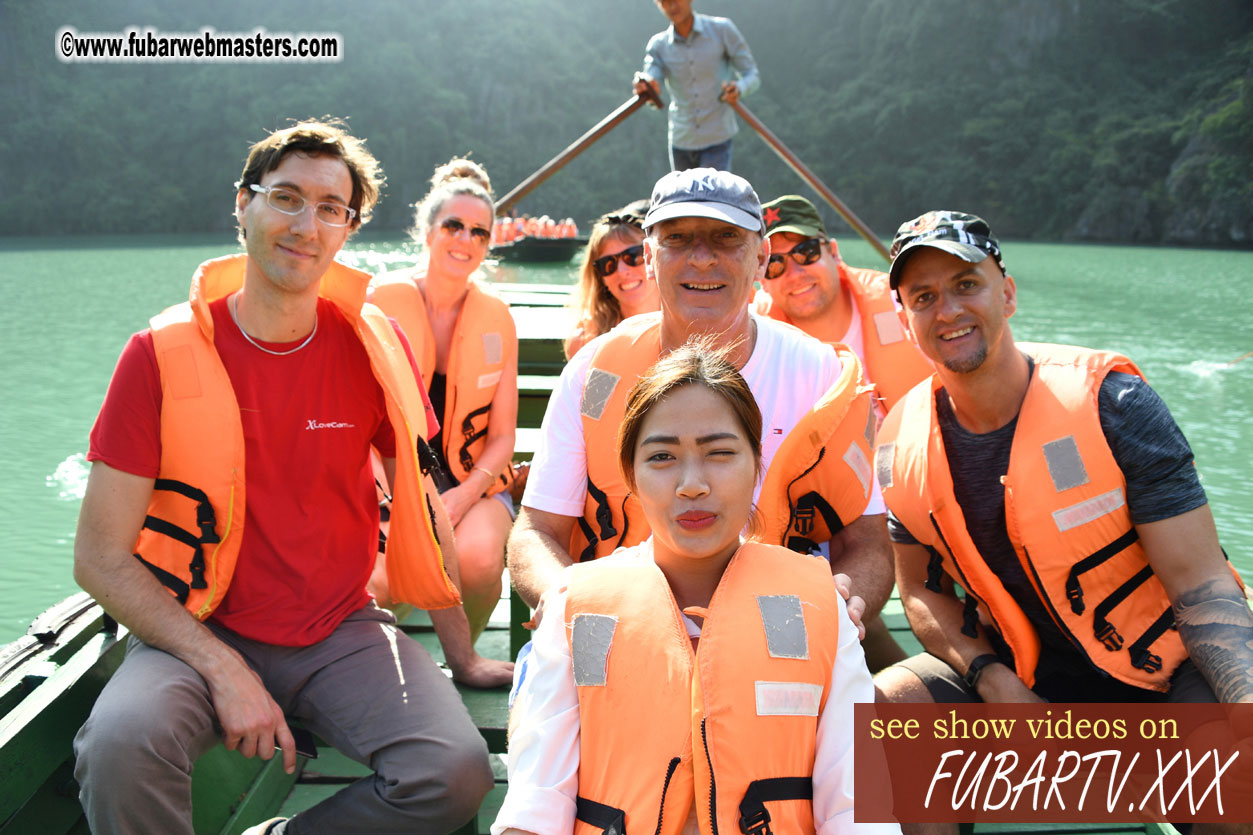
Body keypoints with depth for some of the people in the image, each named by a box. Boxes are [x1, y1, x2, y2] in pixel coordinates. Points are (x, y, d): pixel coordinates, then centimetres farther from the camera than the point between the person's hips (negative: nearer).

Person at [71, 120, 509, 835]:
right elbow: (101, 557, -7)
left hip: (342, 633, 2)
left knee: (457, 774, -21)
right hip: (199, 633, -1)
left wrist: (462, 656, 9)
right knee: (121, 745, -32)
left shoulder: (374, 344, -2)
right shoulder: (164, 354, -7)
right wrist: (224, 669, -17)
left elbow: (421, 505, 6)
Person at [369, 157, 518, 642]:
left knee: (478, 555, -31)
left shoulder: (497, 319, 4)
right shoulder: (382, 301, -2)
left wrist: (460, 498, -15)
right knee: (379, 575, -30)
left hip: (473, 480, 2)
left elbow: (502, 437, 4)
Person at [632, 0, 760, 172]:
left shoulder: (722, 30, -9)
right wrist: (643, 86, -43)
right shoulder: (658, 45, -3)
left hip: (716, 139, -3)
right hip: (681, 141, 4)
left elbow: (752, 76, -6)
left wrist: (738, 89, -31)